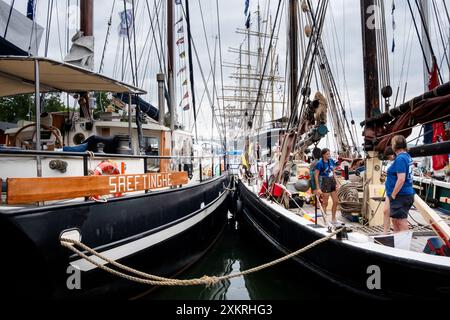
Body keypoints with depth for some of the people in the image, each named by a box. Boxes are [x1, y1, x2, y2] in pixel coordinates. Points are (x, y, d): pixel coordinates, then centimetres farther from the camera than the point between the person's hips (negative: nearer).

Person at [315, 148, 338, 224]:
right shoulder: (320, 163, -15)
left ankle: (333, 219, 26)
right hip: (325, 184, -6)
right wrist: (318, 188, -16)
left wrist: (336, 182, 11)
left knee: (335, 202, 11)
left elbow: (333, 172, 14)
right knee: (325, 203, 2)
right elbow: (316, 175, -14)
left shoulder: (331, 161, 4)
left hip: (332, 182, 7)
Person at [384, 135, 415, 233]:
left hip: (401, 196, -10)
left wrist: (393, 195, -17)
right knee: (395, 220, 18)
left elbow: (401, 179, -24)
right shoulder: (407, 156, 14)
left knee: (401, 222, -3)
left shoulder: (400, 158, -17)